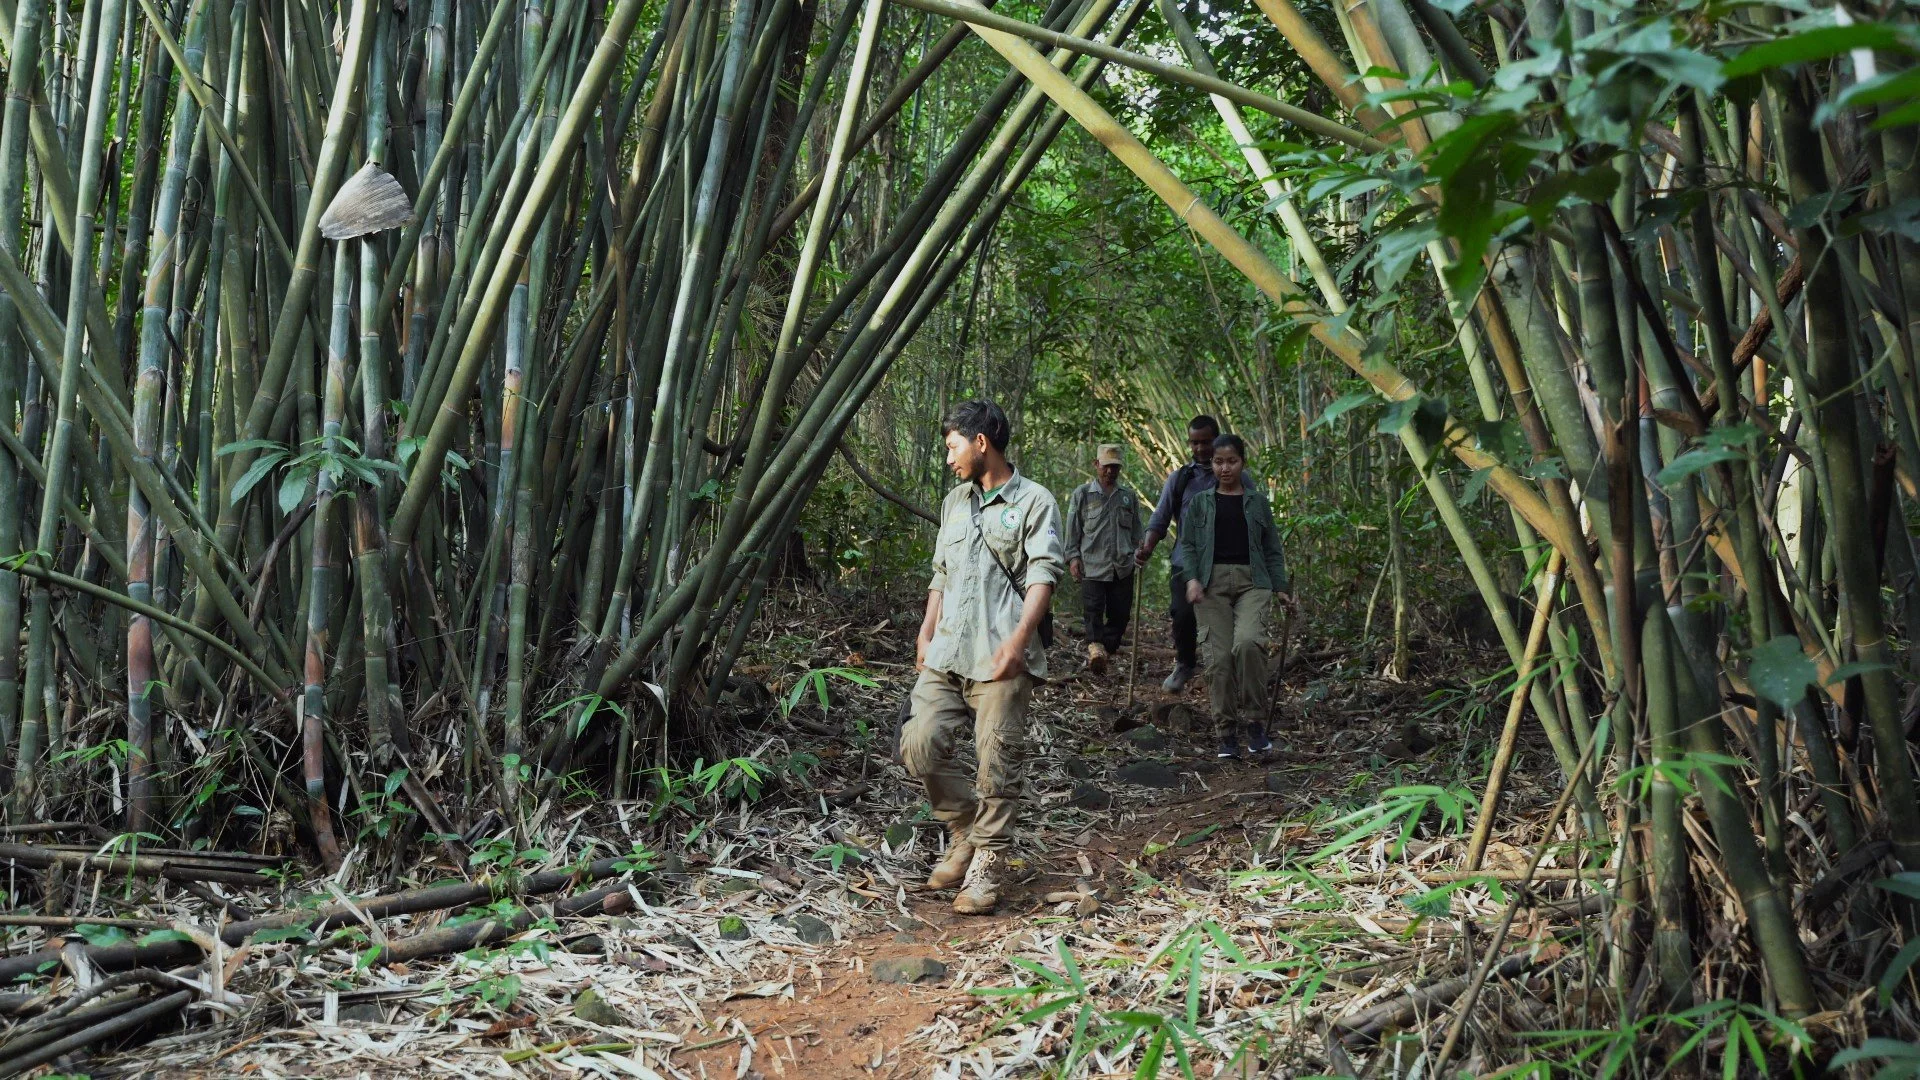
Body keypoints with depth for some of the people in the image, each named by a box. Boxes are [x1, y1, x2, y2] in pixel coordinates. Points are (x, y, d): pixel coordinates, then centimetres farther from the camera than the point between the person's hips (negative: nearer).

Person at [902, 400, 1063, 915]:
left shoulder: (1034, 501, -1)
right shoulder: (955, 502, 20)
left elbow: (1043, 576, -11)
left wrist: (1019, 638, -24)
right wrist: (926, 636, 18)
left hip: (1000, 659, -6)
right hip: (946, 654, 6)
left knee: (996, 765, -3)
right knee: (919, 745, -3)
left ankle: (986, 868, 11)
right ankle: (965, 834, 19)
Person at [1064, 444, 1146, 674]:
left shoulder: (1129, 496, 16)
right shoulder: (1082, 494, 8)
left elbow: (1138, 530, 19)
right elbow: (1072, 530, 7)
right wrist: (1073, 557, -2)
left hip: (1123, 568, 3)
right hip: (1091, 565, -3)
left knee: (1120, 613, 1)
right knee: (1092, 610, -18)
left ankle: (1107, 649, 8)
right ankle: (1095, 646, -32)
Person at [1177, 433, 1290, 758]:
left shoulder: (1257, 501, 14)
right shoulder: (1199, 502, 12)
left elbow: (1272, 548, 17)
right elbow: (1187, 545, 8)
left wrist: (1280, 587, 9)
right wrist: (1191, 579, -8)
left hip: (1252, 581, -1)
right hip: (1212, 582, 1)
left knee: (1248, 643, -26)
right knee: (1219, 657, -7)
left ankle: (1256, 722, -12)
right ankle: (1227, 733, 4)